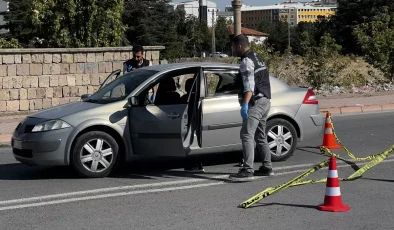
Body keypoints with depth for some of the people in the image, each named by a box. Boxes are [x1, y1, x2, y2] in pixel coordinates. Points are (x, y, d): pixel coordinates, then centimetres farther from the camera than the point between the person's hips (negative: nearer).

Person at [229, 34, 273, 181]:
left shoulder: (246, 61, -11)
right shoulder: (256, 58, 20)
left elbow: (249, 85, -24)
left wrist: (245, 104, -33)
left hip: (256, 102, -11)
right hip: (265, 100, 11)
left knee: (247, 135, -16)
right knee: (260, 136, 18)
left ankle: (247, 171, -23)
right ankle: (267, 168, 24)